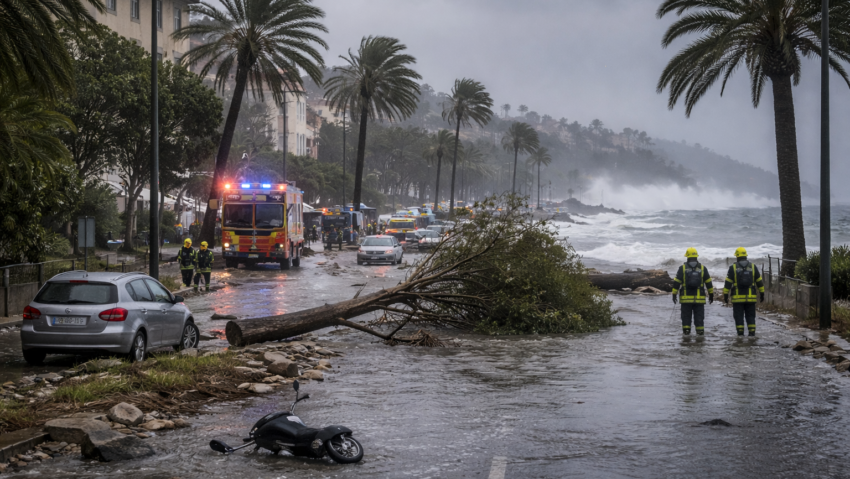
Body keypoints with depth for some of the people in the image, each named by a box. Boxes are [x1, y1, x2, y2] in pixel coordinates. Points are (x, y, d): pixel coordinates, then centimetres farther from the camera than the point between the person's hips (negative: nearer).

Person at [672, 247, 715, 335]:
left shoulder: (682, 268, -2)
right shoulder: (702, 268, 3)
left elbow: (676, 282, -4)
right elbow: (709, 283, 6)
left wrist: (674, 294, 1)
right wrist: (711, 294, 14)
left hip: (686, 298, -1)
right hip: (699, 298, 1)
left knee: (686, 315, 6)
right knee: (699, 315, 6)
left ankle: (686, 330, 2)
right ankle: (700, 331, 3)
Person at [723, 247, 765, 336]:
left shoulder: (733, 268, -3)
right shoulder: (753, 267, 5)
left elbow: (728, 283, -5)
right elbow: (759, 282, 9)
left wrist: (725, 296, 0)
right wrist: (762, 294, 17)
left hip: (738, 298, -2)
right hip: (750, 297, 2)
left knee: (739, 317, 3)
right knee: (750, 317, 9)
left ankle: (740, 334, -1)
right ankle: (752, 333, 4)